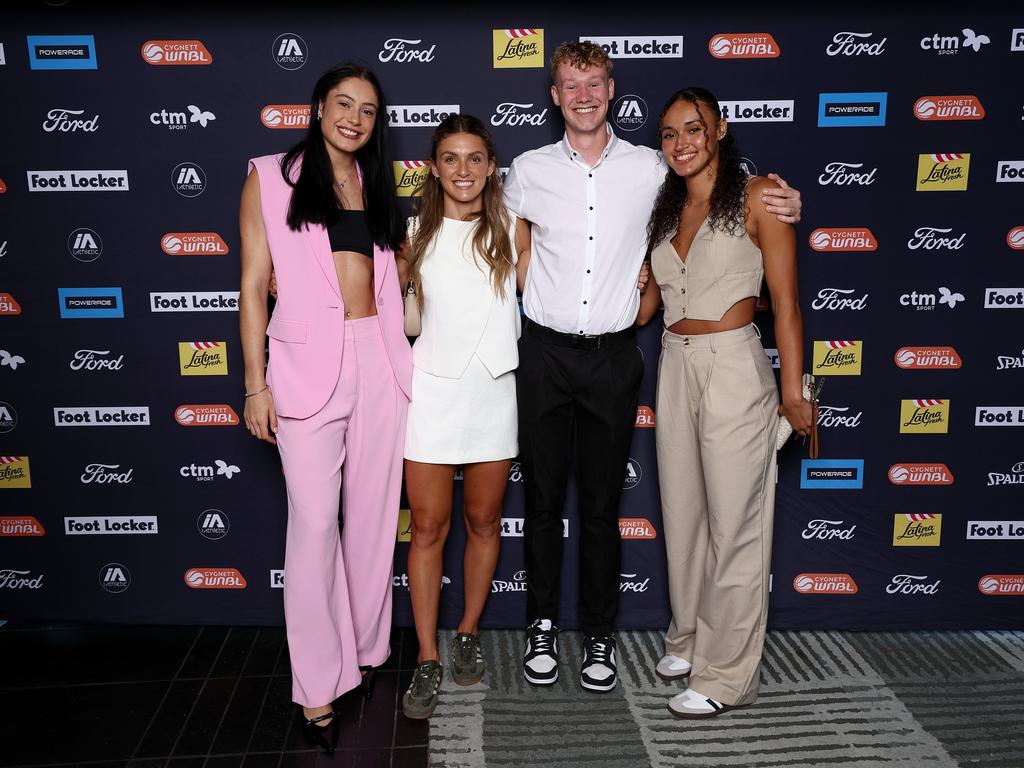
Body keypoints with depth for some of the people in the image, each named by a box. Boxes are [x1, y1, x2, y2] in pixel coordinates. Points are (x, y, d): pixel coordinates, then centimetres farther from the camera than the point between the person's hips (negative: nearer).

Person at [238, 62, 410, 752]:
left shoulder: (377, 187, 15)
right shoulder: (271, 177, 4)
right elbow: (254, 285, 0)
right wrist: (256, 384, -5)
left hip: (379, 360, 4)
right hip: (306, 365, -4)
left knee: (374, 514, 9)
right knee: (314, 523, -5)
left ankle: (368, 651, 27)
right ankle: (320, 687, 8)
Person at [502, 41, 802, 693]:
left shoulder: (650, 169, 3)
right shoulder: (528, 171, 4)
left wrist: (783, 206, 2)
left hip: (613, 356, 0)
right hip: (545, 352, 1)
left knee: (602, 506, 7)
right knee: (543, 500, 8)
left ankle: (600, 634, 23)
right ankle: (543, 625, 26)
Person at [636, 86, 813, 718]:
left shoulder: (757, 197, -4)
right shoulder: (666, 209, 14)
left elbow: (785, 300, -7)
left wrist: (793, 389, -11)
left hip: (733, 366, -6)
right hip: (675, 368, 6)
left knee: (733, 523, 1)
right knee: (683, 514, 14)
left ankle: (726, 675, 13)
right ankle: (690, 638, 31)